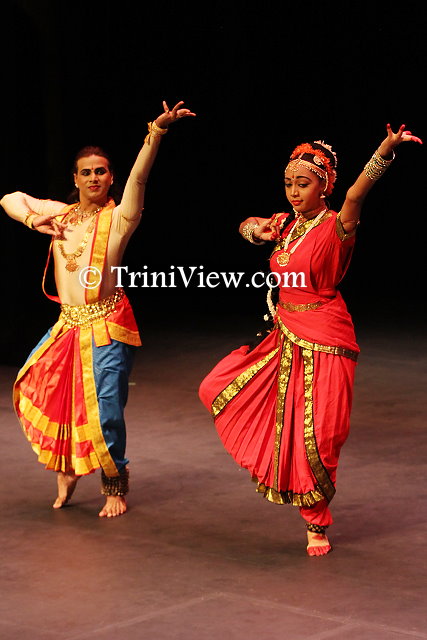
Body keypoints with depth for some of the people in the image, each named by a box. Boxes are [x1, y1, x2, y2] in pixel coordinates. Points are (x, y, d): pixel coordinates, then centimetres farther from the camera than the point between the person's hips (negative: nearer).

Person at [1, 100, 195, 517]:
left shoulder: (118, 217, -5)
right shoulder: (59, 214, 10)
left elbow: (138, 177, -21)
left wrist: (156, 132, -36)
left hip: (106, 326, -5)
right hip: (68, 324, 5)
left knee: (105, 411, -6)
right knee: (48, 398, 7)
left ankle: (115, 486, 13)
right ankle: (66, 473, 31)